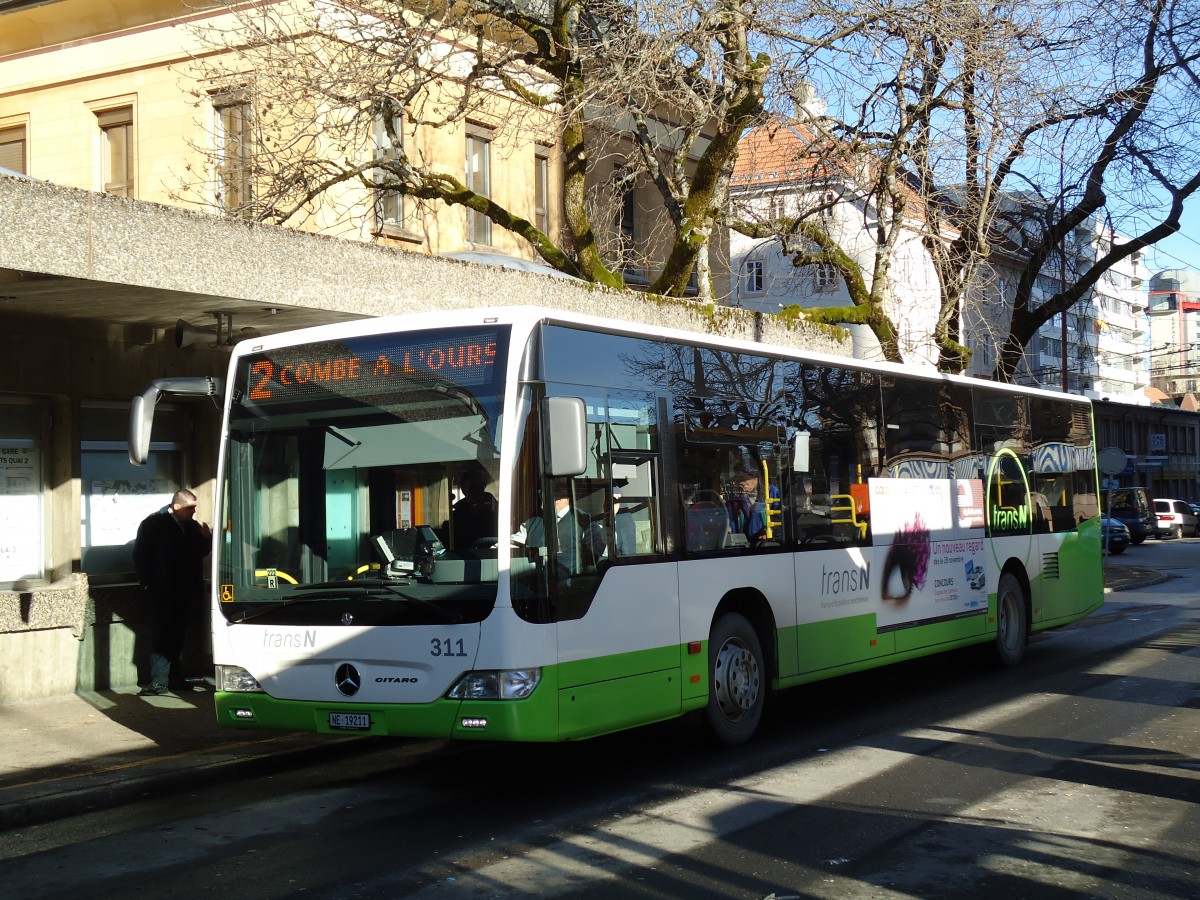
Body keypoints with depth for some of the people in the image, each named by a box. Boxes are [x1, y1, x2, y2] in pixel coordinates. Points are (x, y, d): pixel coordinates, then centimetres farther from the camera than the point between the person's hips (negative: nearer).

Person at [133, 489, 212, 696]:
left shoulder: (192, 526, 12)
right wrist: (148, 583, -12)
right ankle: (159, 681, -11)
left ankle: (172, 677, 17)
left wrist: (206, 538, -2)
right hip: (163, 592, -6)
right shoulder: (154, 523, -6)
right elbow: (140, 554, -8)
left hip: (185, 592, 6)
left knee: (177, 636, 9)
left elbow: (201, 552, 19)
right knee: (161, 636, -9)